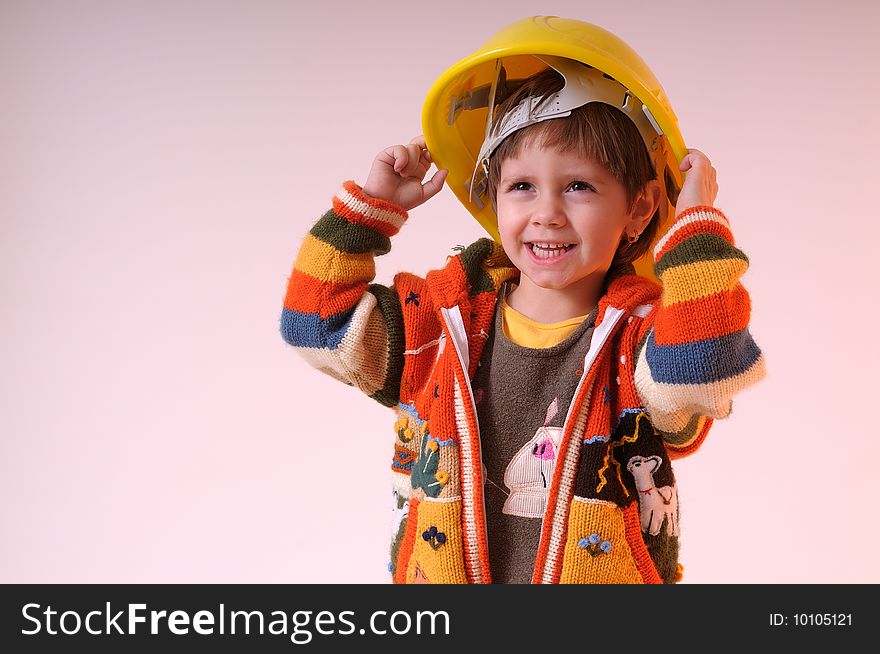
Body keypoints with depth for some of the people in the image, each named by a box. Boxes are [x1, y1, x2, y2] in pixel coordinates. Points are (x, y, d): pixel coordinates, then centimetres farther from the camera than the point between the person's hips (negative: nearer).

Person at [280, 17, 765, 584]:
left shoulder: (642, 333, -12)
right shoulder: (447, 317, -2)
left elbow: (703, 368, -34)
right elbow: (321, 322, 0)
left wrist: (696, 222, -26)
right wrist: (371, 205, -3)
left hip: (606, 573, -2)